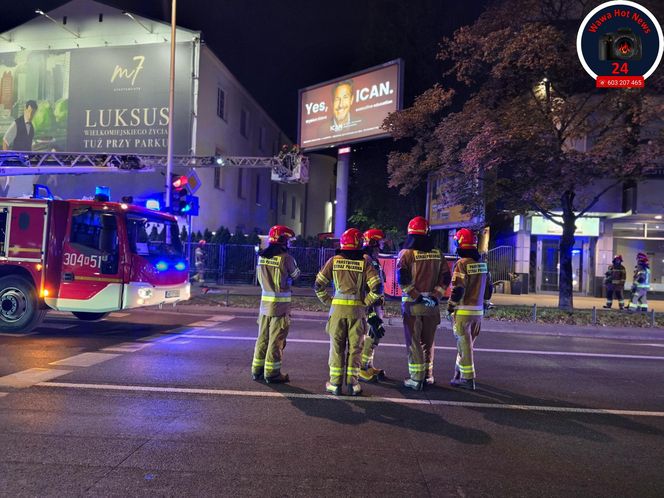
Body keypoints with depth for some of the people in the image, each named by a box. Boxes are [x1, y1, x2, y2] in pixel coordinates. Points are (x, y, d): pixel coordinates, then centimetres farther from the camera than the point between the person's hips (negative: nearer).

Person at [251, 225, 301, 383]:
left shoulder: (262, 256, 3)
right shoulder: (286, 258, -15)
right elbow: (295, 275, 0)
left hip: (265, 301, 6)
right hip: (280, 304, -6)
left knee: (263, 337, 16)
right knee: (276, 340, 3)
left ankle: (257, 370, 24)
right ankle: (272, 373, 9)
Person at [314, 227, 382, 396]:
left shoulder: (334, 261, 1)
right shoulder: (365, 262, -3)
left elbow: (318, 285, 0)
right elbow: (376, 288, -10)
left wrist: (328, 301, 8)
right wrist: (366, 303, 2)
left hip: (338, 308, 1)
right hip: (357, 309, -1)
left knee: (337, 346, 9)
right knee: (355, 347, 9)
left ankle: (335, 384, 12)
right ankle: (352, 383, 13)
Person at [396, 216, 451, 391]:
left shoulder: (406, 253, -7)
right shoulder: (437, 253, 5)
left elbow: (402, 279, -16)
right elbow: (445, 277, 1)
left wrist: (416, 296, -13)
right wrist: (435, 296, -3)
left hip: (412, 304, -4)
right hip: (431, 304, 4)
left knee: (413, 342, 3)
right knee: (428, 341, 16)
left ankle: (416, 379, 5)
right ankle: (428, 375, 25)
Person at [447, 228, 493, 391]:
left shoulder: (462, 264, -14)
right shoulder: (482, 264, 9)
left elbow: (458, 289, -17)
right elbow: (489, 287, 14)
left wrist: (450, 306, -7)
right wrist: (485, 304, 23)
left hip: (463, 310, -7)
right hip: (478, 311, 7)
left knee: (464, 344, 0)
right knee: (466, 343, 17)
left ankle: (468, 378, 5)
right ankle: (460, 373, 26)